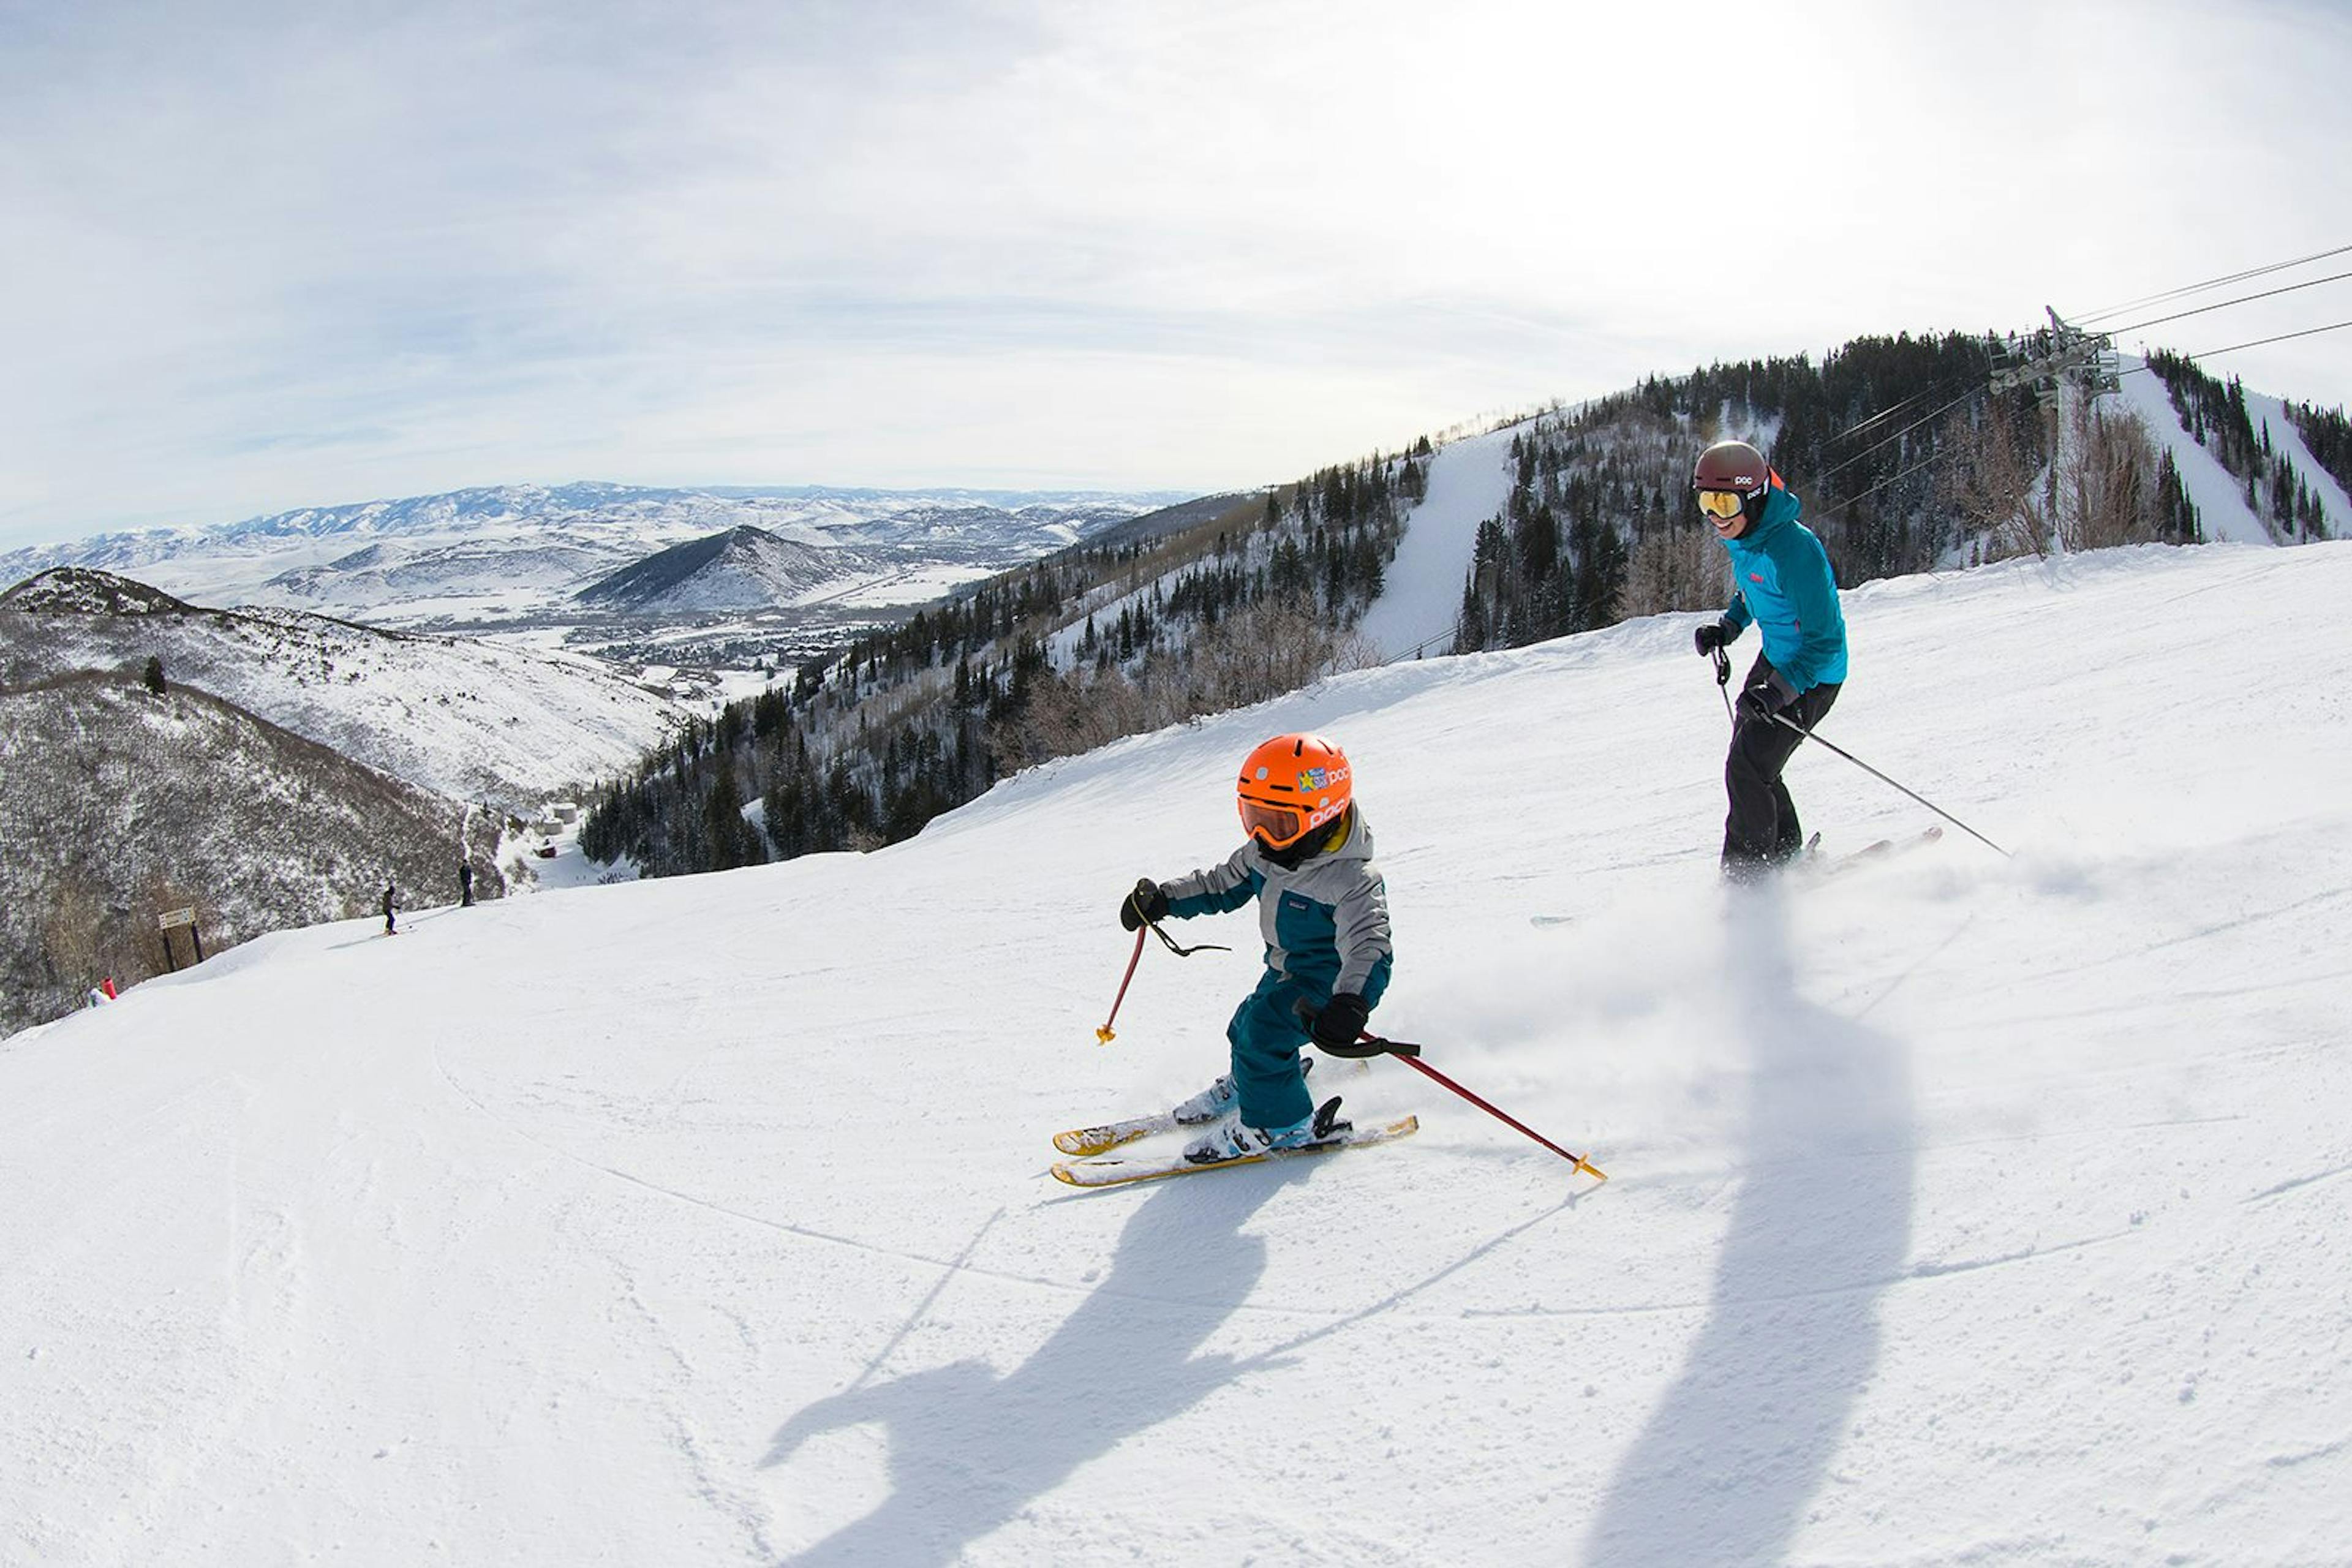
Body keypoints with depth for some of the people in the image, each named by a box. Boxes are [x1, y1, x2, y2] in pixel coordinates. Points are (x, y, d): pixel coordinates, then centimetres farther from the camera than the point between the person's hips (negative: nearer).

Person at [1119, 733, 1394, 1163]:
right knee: (1247, 1027, 17)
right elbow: (1223, 884, 11)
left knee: (1263, 1031, -20)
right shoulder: (1266, 852, -6)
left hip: (1328, 979, -8)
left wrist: (1351, 1003, -61)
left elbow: (1368, 950, -43)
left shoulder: (1352, 880, -32)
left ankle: (1279, 1124, 0)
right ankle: (1245, 1087, 49)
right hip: (1285, 970, 8)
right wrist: (1163, 899, 2)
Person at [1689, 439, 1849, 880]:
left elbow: (1825, 641, -29)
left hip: (1812, 675, -9)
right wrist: (1727, 626, 2)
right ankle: (1785, 856, 33)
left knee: (1747, 770, -13)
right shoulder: (1742, 535, -3)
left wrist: (1779, 691, -41)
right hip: (1774, 660, 9)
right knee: (1748, 764, 14)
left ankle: (1749, 881, 2)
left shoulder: (1793, 550, -31)